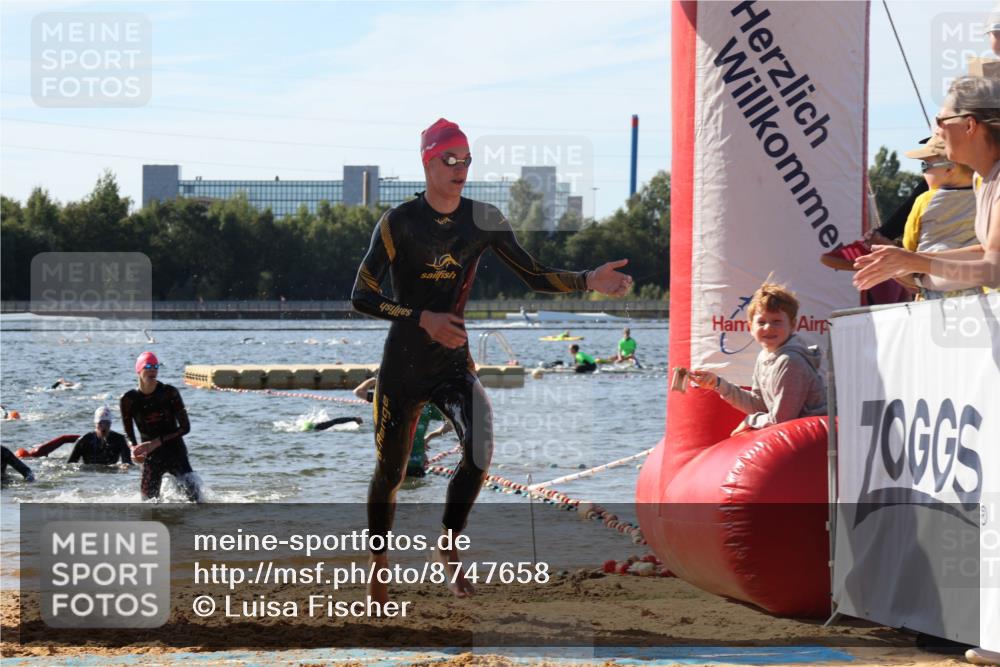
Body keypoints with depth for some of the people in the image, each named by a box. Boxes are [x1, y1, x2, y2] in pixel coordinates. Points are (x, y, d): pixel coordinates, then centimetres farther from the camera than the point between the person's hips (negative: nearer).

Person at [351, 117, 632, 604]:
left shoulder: (483, 221, 0)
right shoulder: (399, 222, -9)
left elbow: (534, 276, 5)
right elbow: (361, 296, -11)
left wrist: (589, 281, -10)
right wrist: (423, 319, -20)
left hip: (454, 362, 2)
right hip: (402, 366, -2)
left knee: (479, 452, -22)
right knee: (390, 471, 6)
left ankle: (449, 549, -2)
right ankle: (378, 568, 27)